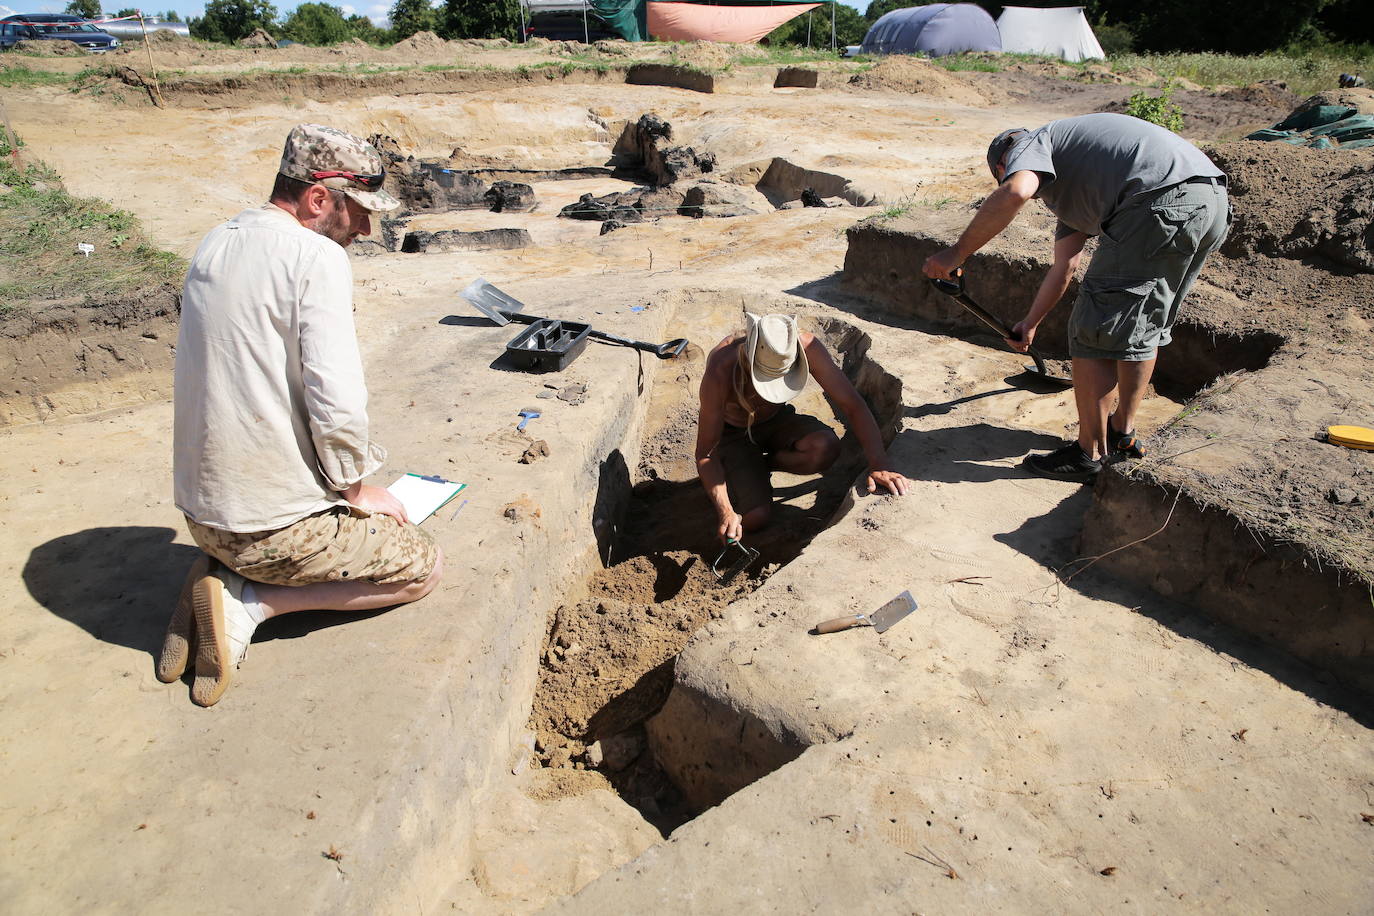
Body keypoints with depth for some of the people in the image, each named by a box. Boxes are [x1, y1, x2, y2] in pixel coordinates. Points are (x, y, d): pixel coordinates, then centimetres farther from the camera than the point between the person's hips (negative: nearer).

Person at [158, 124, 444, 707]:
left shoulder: (214, 246, 9)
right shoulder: (317, 258, -17)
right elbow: (337, 403, -25)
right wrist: (356, 491, -6)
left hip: (200, 505, 8)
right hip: (275, 521, -8)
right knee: (423, 566, 11)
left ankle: (221, 574, 11)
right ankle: (249, 601, -2)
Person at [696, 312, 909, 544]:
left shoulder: (807, 347, -29)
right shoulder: (720, 371, -37)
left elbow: (853, 405, -24)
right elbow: (705, 453, -30)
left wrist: (879, 465, -35)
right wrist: (726, 513, -41)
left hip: (776, 420, 3)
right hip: (732, 432, -3)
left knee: (826, 449, -30)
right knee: (756, 518, -23)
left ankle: (763, 463, 1)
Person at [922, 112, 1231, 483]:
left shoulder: (1030, 145, 9)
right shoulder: (1070, 179, 34)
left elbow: (1015, 192, -18)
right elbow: (1064, 266, 38)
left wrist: (958, 252, -12)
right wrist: (1030, 324, 47)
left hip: (1163, 205, -10)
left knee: (1094, 331, 1)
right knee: (1143, 326, 23)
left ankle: (1090, 453, 11)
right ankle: (1123, 434, 36)